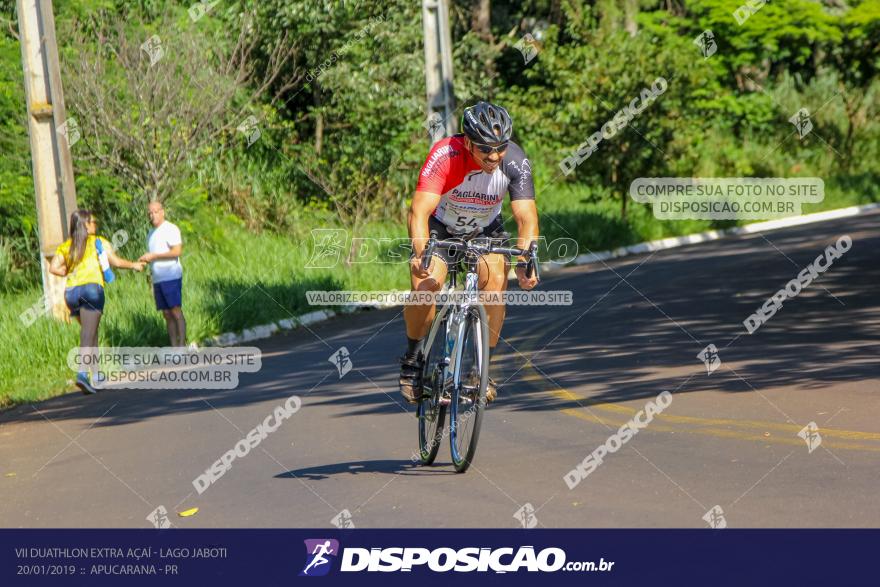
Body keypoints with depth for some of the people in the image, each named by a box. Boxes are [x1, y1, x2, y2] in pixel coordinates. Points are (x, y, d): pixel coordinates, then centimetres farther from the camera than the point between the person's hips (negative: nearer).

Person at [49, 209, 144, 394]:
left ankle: (96, 374, 18)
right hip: (92, 288, -5)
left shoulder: (65, 246, 15)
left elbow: (53, 268, 2)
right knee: (88, 335, -11)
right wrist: (134, 265, 22)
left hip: (71, 291, 5)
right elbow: (116, 262, 6)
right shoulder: (99, 243, 8)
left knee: (90, 333, 18)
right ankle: (83, 373, -29)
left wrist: (70, 273, 18)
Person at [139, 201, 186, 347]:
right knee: (167, 314, 5)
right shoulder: (152, 234, 21)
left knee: (176, 311, -10)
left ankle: (182, 345, -12)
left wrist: (153, 256, -16)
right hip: (158, 280, 8)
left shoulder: (170, 229, -5)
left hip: (171, 277, -8)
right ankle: (174, 347, 6)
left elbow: (177, 251, -16)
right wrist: (145, 260, 8)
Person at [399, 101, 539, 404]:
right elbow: (419, 211, -40)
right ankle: (412, 358, -1)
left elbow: (526, 217, -25)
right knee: (426, 284, -26)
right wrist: (421, 253, -57)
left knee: (496, 280, -25)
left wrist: (525, 261, -42)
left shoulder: (515, 161, -25)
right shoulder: (445, 155, -33)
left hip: (485, 231, 2)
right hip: (441, 228, -2)